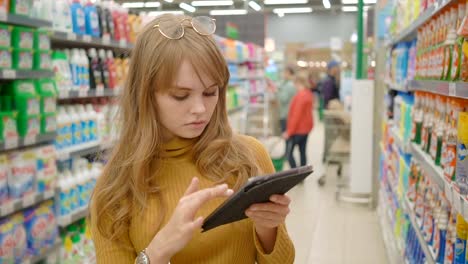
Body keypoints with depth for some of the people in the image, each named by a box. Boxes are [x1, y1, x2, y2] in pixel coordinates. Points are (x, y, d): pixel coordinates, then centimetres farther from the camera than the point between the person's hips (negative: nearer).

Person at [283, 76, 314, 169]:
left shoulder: (300, 96, -20)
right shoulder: (309, 94, 9)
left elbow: (296, 114, -21)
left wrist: (289, 131, -16)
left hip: (298, 129, -9)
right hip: (306, 127, 9)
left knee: (289, 152, -4)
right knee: (302, 152, 12)